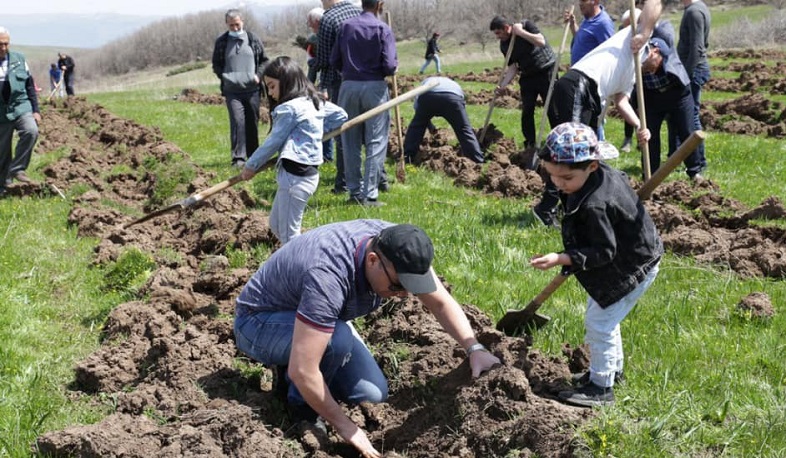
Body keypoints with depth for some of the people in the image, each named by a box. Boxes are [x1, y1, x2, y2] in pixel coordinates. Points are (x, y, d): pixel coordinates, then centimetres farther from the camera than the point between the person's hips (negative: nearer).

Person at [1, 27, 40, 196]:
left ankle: (17, 168, -11)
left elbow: (30, 85, 8)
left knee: (31, 131, -27)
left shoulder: (18, 58, 3)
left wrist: (36, 110, 3)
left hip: (21, 107, 1)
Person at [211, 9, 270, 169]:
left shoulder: (253, 39, 4)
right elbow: (216, 64, 11)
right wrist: (223, 76, -7)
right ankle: (238, 157, -13)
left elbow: (264, 60, 12)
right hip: (232, 91, -2)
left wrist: (258, 75, -4)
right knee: (237, 121, -14)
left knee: (253, 123, 10)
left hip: (252, 89, 2)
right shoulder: (221, 42, 2)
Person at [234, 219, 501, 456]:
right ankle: (300, 410, -9)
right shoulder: (328, 276, -42)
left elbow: (441, 302, -4)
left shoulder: (395, 246, -20)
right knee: (338, 338, -35)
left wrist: (474, 349, -18)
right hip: (259, 322, -7)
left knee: (372, 394, -9)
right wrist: (344, 426, -30)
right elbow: (301, 371, -42)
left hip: (323, 316, 7)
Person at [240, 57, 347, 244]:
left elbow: (273, 143, -10)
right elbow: (340, 116, 21)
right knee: (276, 224, 22)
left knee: (289, 235, -3)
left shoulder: (289, 108, -15)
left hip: (295, 176, -10)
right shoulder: (314, 102, 12)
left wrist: (250, 166, 1)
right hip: (309, 172, 10)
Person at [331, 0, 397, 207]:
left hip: (349, 87, 4)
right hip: (375, 87, -3)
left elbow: (334, 61, 4)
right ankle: (369, 195, -1)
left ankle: (354, 191, 15)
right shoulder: (383, 29, -7)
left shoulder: (346, 26, 4)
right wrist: (394, 65, 10)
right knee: (375, 143, 2)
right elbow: (390, 66, -12)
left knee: (351, 142, 10)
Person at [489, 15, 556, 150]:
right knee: (527, 111, 1)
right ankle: (530, 144, 9)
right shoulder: (504, 45, 0)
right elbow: (512, 67, -1)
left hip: (546, 72, -5)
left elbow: (541, 42, -25)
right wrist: (502, 85, -15)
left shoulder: (526, 25, -13)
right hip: (527, 76, 5)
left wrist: (520, 32, -25)